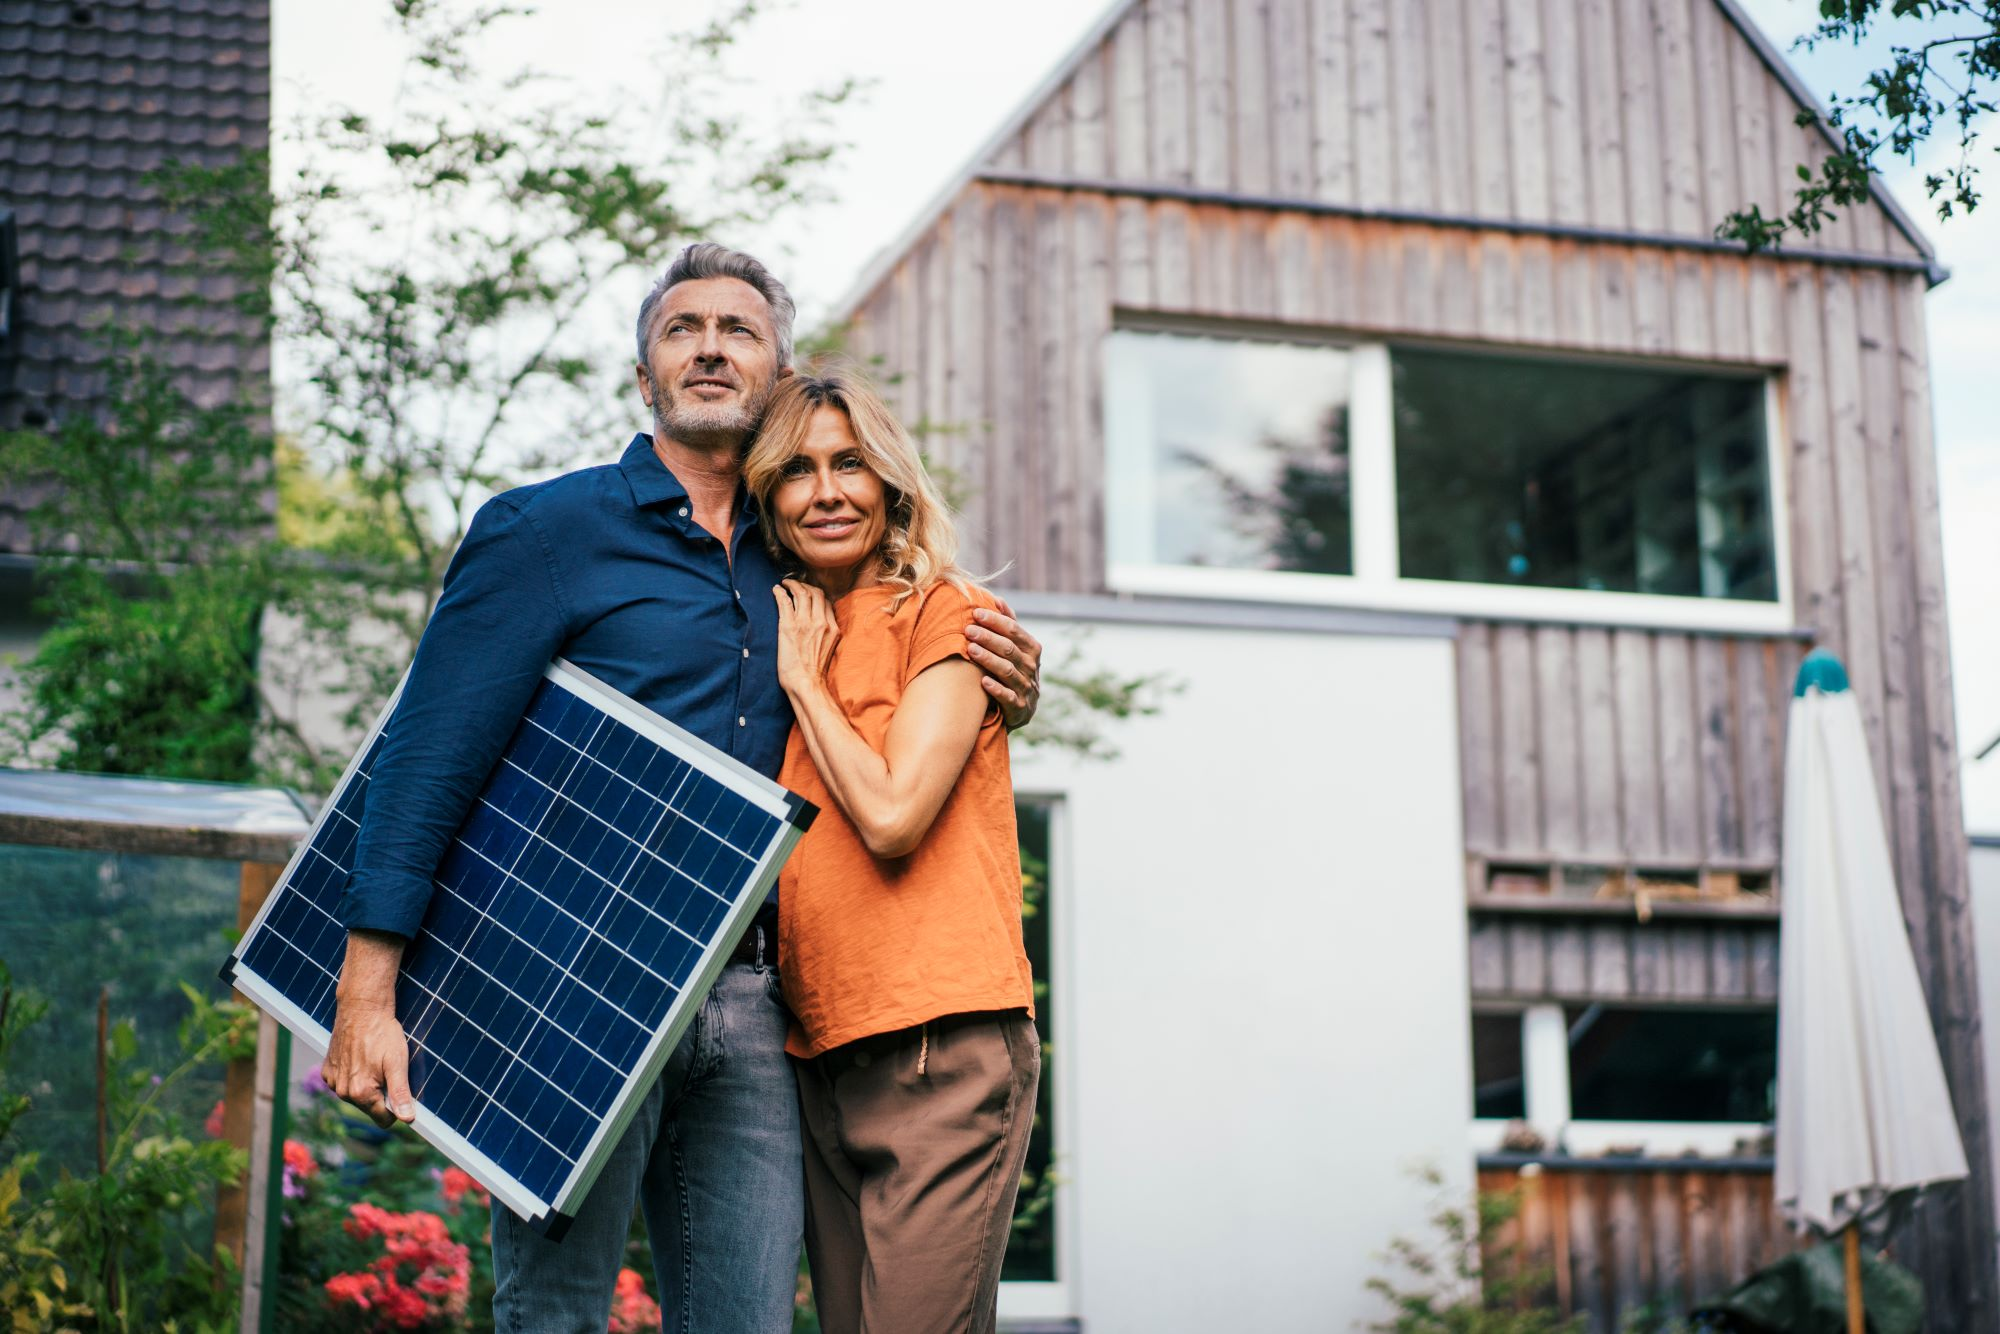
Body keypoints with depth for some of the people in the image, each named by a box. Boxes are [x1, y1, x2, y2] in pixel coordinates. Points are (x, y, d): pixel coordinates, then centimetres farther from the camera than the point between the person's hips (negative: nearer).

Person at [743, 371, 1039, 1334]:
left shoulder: (945, 615, -1)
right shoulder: (788, 636, 17)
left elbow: (892, 818, -13)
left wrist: (805, 680, -3)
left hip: (942, 1046, -7)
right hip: (823, 1059, 7)